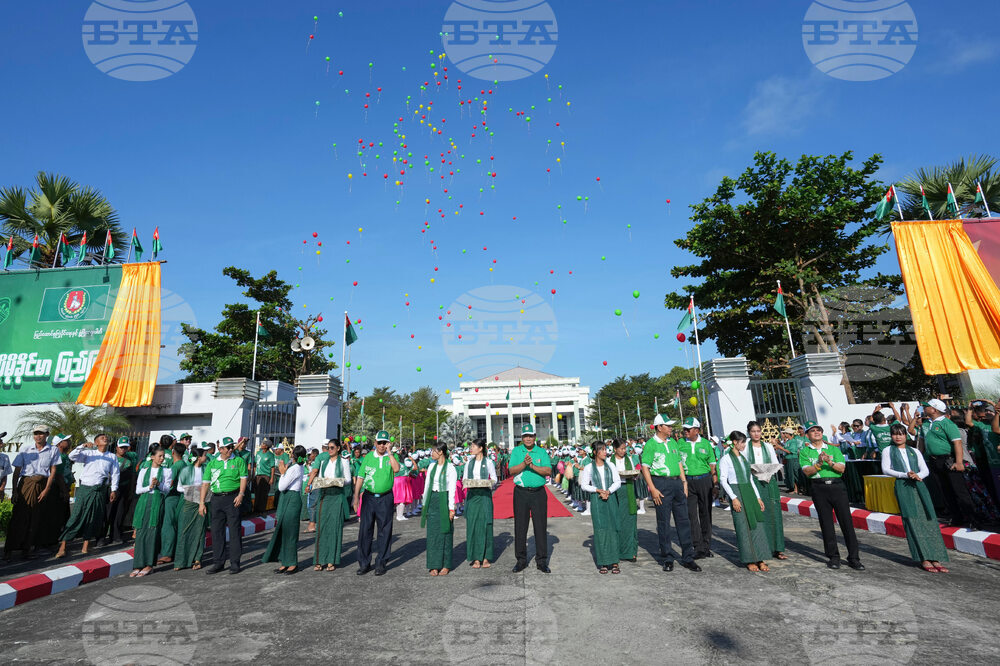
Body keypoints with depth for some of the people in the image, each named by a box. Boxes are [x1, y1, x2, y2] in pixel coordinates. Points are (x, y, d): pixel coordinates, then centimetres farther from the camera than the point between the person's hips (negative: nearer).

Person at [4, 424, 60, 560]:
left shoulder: (53, 450, 4)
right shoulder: (25, 449, 4)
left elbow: (53, 471, 2)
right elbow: (17, 470, 2)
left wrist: (46, 490, -6)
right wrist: (14, 491, -5)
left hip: (42, 486, 0)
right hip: (25, 484, 0)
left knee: (35, 519, 4)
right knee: (19, 516, -3)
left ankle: (27, 548, 14)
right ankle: (9, 549, 8)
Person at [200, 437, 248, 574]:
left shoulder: (238, 461, 4)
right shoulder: (212, 463, 10)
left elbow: (243, 478, -1)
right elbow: (205, 483, 9)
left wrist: (241, 494, -14)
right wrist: (202, 502, 3)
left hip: (232, 497, -3)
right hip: (216, 498, 3)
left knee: (234, 530, -1)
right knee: (217, 531, 7)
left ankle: (235, 562, 8)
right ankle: (218, 562, 20)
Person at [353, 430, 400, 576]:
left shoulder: (391, 457, 2)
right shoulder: (368, 457, 6)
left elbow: (396, 469, -19)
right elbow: (360, 477, 6)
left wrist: (389, 452, -16)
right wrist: (356, 496, -1)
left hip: (385, 498, -1)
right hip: (369, 497, 1)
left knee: (384, 531, 5)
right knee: (365, 530, 3)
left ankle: (381, 563, 17)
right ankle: (364, 563, 16)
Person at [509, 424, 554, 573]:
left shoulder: (542, 452, 6)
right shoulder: (516, 451, 6)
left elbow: (548, 471, -6)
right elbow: (512, 471, -5)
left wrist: (533, 466, -18)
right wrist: (524, 463, -19)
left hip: (539, 493, 0)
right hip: (521, 492, 0)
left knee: (541, 527, 3)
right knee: (520, 527, 4)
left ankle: (541, 561, 15)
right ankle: (521, 560, 17)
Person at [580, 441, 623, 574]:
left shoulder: (611, 465, 7)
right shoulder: (588, 468, 1)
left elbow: (618, 482, 4)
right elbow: (584, 485, 0)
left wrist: (608, 491, -12)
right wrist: (598, 490, -12)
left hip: (611, 498, 2)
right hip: (596, 500, -2)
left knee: (612, 528, 0)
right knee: (600, 529, -2)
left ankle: (614, 562, 7)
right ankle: (602, 562, 5)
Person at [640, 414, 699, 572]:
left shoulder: (673, 442, 13)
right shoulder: (650, 444, -7)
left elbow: (679, 463, 19)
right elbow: (645, 468, -9)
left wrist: (684, 482, 11)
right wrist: (653, 489, -15)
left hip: (677, 483, 6)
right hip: (661, 484, -6)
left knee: (683, 520, 8)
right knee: (663, 522, 2)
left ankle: (688, 558, 18)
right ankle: (667, 558, 14)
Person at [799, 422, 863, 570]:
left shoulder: (833, 449, 12)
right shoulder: (804, 452, 7)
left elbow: (842, 468, 2)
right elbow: (807, 471, -3)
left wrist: (830, 462, -15)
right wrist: (819, 463, -18)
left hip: (837, 486, 1)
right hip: (819, 489, -1)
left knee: (846, 521, -2)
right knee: (826, 523, 3)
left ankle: (853, 558, 7)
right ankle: (833, 557, 14)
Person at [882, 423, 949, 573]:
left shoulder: (914, 451, 18)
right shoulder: (888, 451, 10)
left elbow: (925, 470, 10)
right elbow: (885, 469, 2)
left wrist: (918, 475, -11)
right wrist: (905, 475, -12)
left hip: (919, 486, 3)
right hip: (902, 486, -3)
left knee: (929, 519, -4)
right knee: (913, 521, -8)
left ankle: (935, 559, -2)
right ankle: (924, 560, -7)